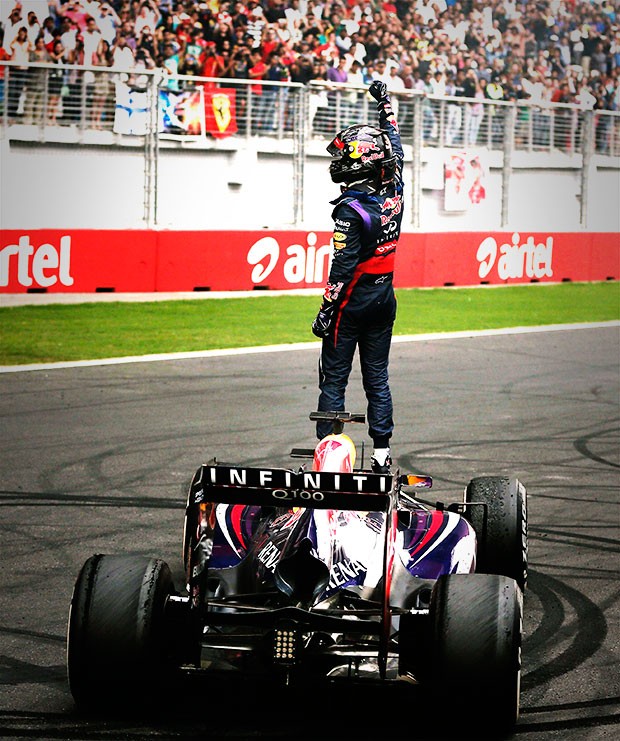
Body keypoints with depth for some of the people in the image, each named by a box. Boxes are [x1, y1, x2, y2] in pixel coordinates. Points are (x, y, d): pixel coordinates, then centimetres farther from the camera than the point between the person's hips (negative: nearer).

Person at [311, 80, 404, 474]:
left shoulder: (351, 209, -19)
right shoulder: (394, 191, 0)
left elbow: (343, 265, -21)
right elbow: (394, 149, 18)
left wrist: (326, 309, -15)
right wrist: (386, 106, 28)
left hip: (353, 301, -7)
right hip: (385, 297, 7)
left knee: (334, 379, 1)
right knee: (377, 378, 11)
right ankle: (382, 452, 11)